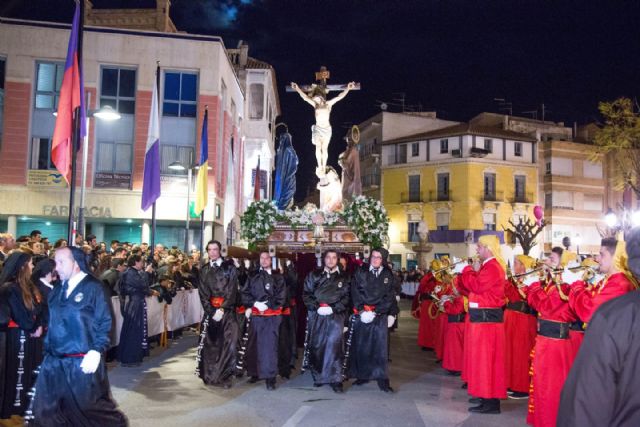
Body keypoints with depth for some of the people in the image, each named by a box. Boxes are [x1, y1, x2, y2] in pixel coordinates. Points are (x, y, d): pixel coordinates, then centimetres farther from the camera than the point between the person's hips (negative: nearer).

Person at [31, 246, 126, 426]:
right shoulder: (57, 290, 11)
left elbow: (105, 322, -11)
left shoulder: (93, 287, -8)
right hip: (54, 361, 6)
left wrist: (96, 352, -18)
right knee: (48, 410, 10)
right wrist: (47, 350, 11)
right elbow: (52, 322, 16)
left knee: (90, 409, 6)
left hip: (83, 362, -6)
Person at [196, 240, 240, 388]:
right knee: (209, 342, 0)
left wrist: (222, 309, -13)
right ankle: (209, 375, 10)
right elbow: (203, 293, 5)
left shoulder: (229, 267, 2)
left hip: (227, 310, -3)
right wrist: (211, 311, -7)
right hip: (210, 310, 3)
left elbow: (232, 290, -5)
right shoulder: (204, 270, 11)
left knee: (227, 342, -6)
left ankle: (225, 376, -1)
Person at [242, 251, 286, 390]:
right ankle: (255, 373, 19)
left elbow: (281, 296, -1)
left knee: (269, 345, -9)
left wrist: (267, 304, -13)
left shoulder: (278, 277, 6)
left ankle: (270, 377, -6)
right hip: (255, 315, 3)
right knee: (254, 344, 5)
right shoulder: (253, 277, 14)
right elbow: (245, 293, 8)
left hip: (272, 315, -3)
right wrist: (254, 303, -9)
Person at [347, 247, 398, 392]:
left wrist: (392, 314, -3)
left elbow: (390, 297, 7)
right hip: (361, 314, 0)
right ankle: (362, 375, 15)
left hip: (380, 316, 0)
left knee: (380, 346, -4)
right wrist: (362, 310, -11)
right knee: (360, 346, 3)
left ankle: (382, 379, 2)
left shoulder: (388, 275, 8)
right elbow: (355, 292, -1)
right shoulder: (360, 272, 5)